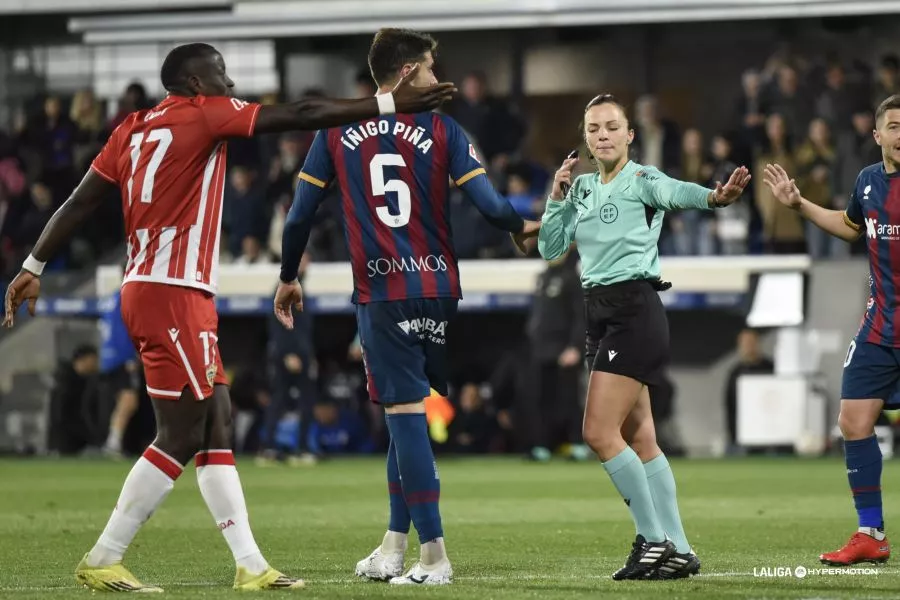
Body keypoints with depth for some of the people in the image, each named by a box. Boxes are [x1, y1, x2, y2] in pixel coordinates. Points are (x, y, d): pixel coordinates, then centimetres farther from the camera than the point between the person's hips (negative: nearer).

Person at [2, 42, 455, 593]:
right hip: (174, 296, -9)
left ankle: (251, 566, 8)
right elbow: (301, 115, -8)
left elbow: (79, 203, 12)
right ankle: (102, 562, -2)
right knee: (181, 438, -5)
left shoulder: (133, 130, 14)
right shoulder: (204, 114, -7)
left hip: (148, 292, 9)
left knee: (216, 428, 8)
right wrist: (389, 105, -5)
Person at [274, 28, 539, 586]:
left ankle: (434, 555, -8)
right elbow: (489, 203, -4)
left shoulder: (338, 132, 3)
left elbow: (300, 214, 5)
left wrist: (289, 278, 19)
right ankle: (394, 546, 18)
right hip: (436, 289, 2)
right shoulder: (440, 129, 1)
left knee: (406, 413, -4)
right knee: (408, 412, 15)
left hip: (381, 294, -2)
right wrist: (522, 227, 18)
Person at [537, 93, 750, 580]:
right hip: (600, 313, 8)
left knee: (600, 433, -13)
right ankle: (678, 552, 15)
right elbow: (550, 248, 13)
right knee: (639, 440, 10)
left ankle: (655, 539, -4)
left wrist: (714, 196, -52)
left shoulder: (641, 179, -9)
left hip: (635, 311, -8)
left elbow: (675, 193, -30)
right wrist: (557, 197, -1)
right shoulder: (582, 188, 13)